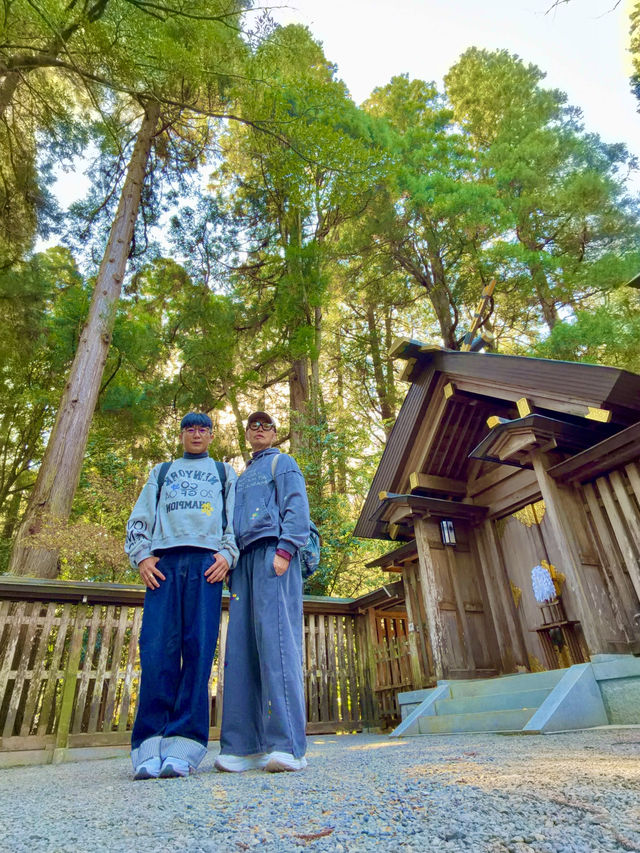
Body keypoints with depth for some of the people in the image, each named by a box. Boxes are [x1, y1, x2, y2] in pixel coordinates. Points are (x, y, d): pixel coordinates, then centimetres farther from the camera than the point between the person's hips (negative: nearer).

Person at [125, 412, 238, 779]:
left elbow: (236, 519, 14)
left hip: (207, 562, -1)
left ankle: (184, 745, -7)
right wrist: (141, 555, 1)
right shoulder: (162, 472, 28)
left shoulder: (225, 472, 25)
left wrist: (228, 555, -4)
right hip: (163, 561, 1)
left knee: (199, 650, -10)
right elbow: (140, 518, 19)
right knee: (157, 650, -9)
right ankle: (150, 747, -5)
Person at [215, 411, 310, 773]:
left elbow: (296, 506, -2)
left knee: (276, 641, -15)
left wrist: (284, 550, -16)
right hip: (244, 558, 7)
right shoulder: (241, 478, 32)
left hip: (271, 551, -7)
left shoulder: (283, 462, 12)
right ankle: (247, 745, 2)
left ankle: (288, 745, -14)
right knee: (242, 647, -1)